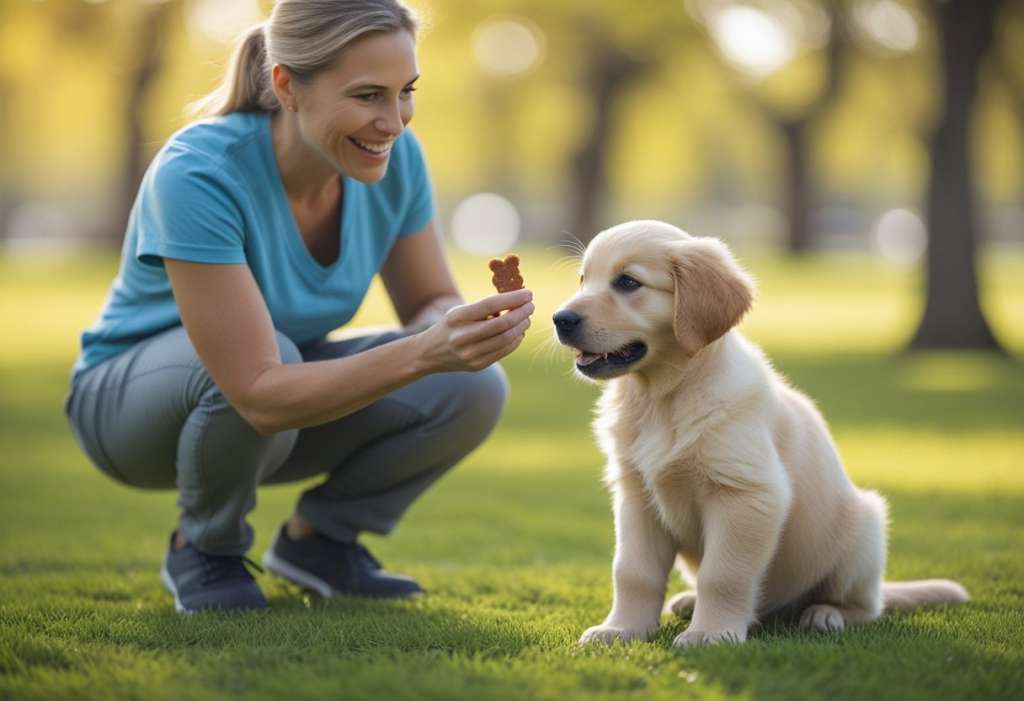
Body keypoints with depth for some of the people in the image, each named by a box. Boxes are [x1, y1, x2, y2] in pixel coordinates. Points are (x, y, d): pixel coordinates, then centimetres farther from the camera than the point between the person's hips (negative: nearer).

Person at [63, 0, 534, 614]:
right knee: (271, 354, -38)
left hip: (290, 399, 5)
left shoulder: (395, 155, -17)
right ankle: (203, 551, -8)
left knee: (473, 387, -21)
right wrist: (424, 352, -51)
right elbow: (260, 392, -38)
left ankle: (319, 539, 5)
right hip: (135, 396, -5)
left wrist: (464, 329, -29)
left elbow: (432, 304, -4)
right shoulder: (198, 174, -34)